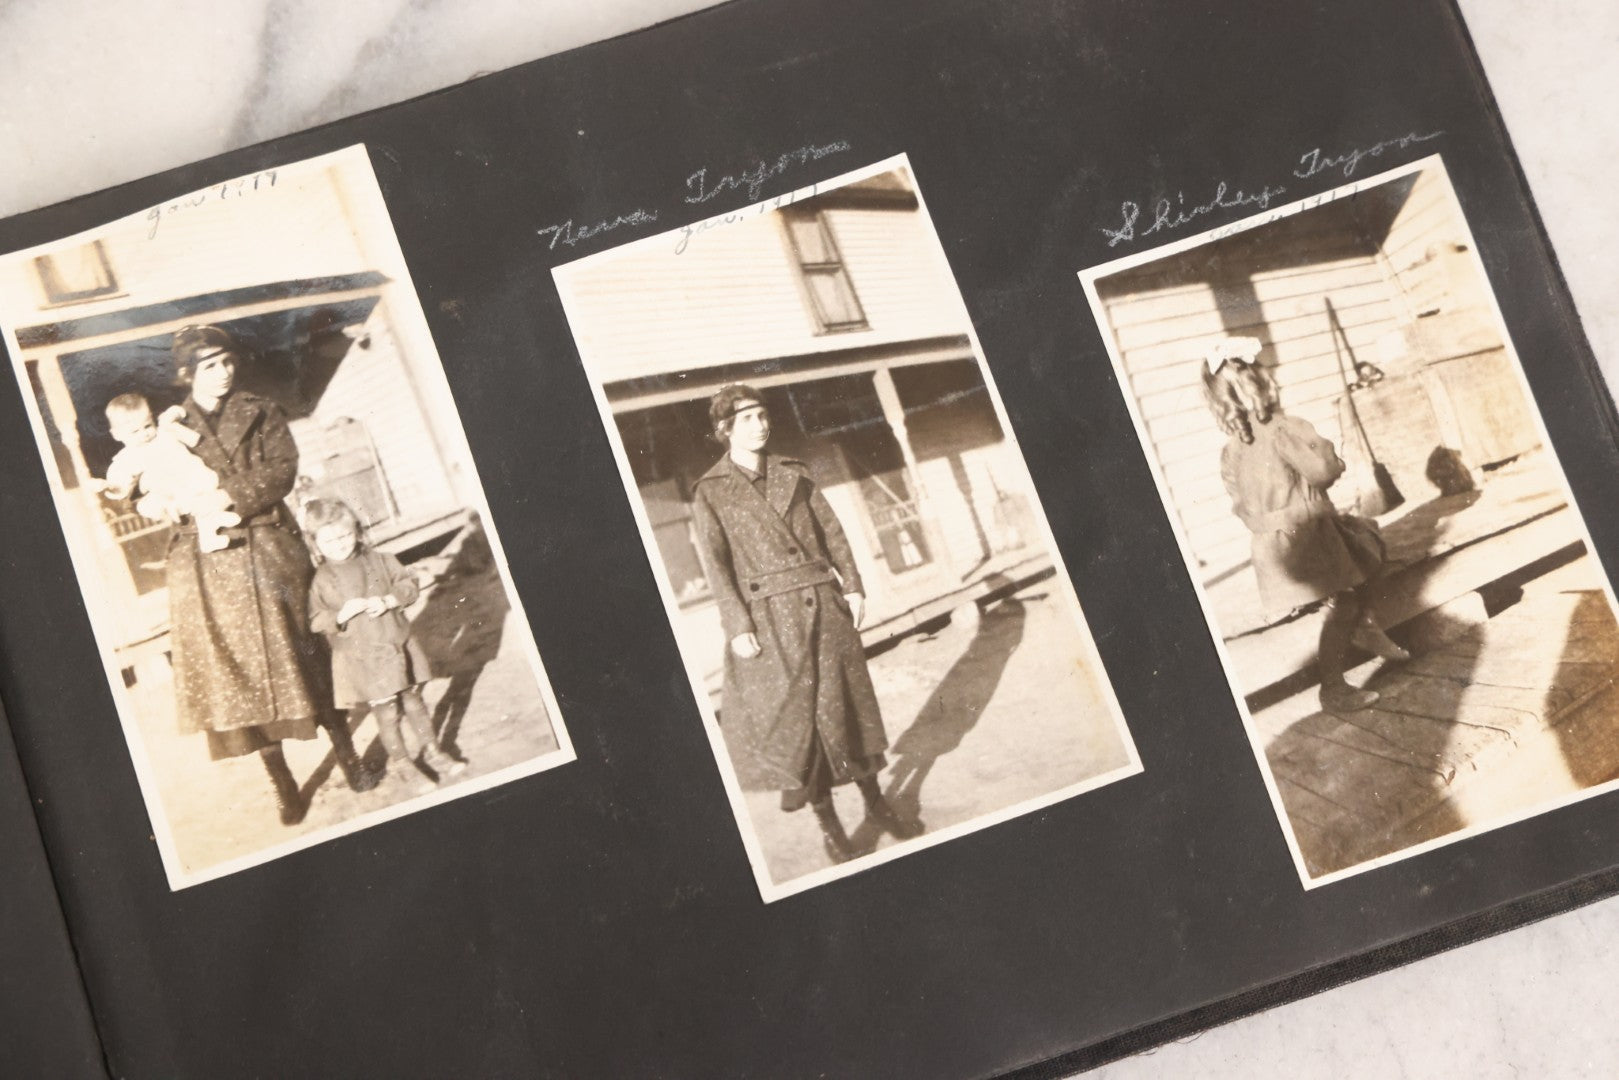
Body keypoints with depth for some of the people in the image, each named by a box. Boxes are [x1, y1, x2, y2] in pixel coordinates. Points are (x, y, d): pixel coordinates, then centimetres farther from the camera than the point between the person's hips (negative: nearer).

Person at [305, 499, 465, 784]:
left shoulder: (379, 560, 0)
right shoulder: (320, 580, -7)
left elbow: (409, 584, 2)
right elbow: (314, 621, -9)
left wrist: (387, 601, -15)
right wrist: (341, 614, -25)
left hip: (398, 645, 3)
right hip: (362, 660, -3)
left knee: (413, 702, 15)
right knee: (386, 712, 2)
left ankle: (433, 752, 29)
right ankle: (402, 763, 18)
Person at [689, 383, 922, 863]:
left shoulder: (792, 473, 10)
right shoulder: (709, 493, -1)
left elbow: (832, 531, 10)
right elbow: (715, 565, -6)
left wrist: (852, 586, 0)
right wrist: (738, 626, -13)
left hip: (824, 604, 3)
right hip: (771, 617, -3)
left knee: (848, 701, 9)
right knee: (797, 713, 0)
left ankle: (876, 803, 23)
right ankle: (829, 827, 9)